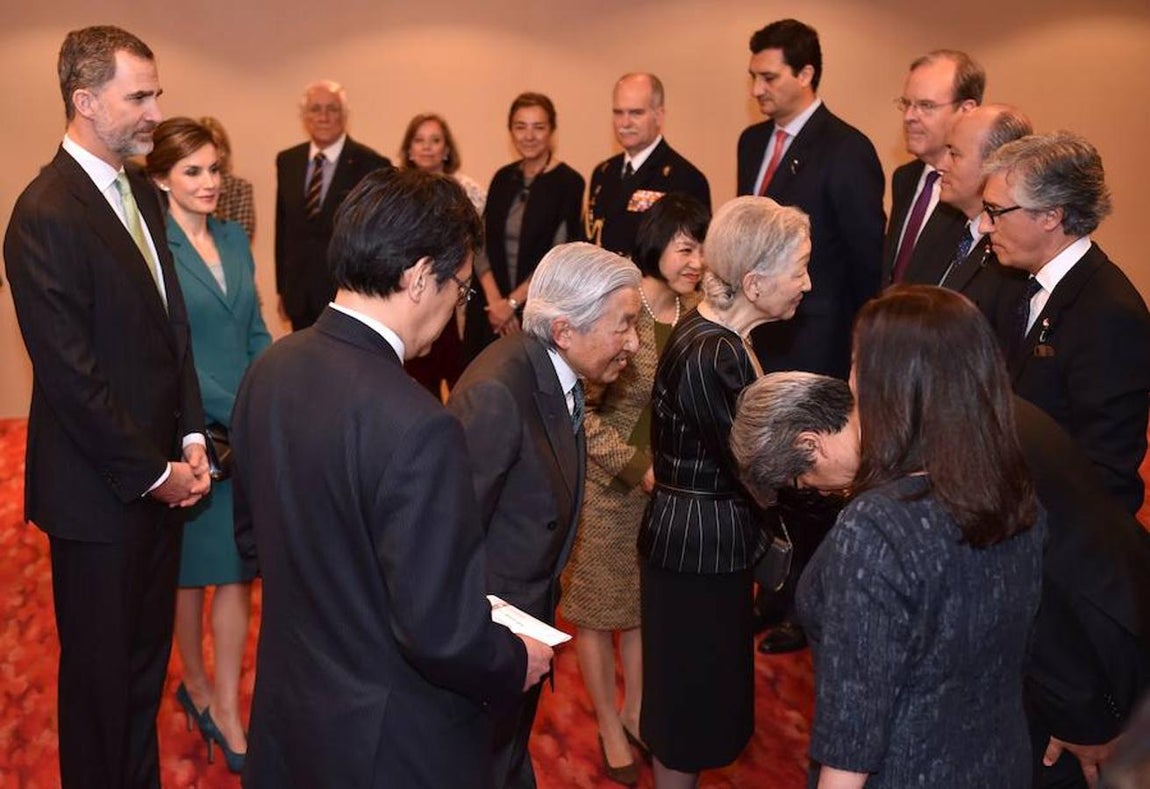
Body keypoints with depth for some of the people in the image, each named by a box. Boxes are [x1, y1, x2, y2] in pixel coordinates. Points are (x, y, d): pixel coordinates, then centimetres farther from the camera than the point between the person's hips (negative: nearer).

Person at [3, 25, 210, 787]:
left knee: (148, 656, 19)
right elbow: (69, 375, -20)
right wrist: (153, 472, -14)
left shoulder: (141, 192, 6)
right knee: (101, 667, 11)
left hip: (159, 473, 7)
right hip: (100, 490, -7)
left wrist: (190, 438, 3)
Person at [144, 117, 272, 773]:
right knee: (191, 565, 13)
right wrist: (235, 412, -18)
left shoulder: (235, 239, 7)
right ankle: (196, 683, 34)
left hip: (249, 429, 5)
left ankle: (226, 706, 17)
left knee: (238, 566, 6)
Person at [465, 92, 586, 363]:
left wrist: (513, 302, -10)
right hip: (491, 309, 4)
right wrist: (494, 298, -8)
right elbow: (483, 243, 6)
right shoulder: (503, 178, 9)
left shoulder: (568, 182, -6)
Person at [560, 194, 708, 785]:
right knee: (600, 608, 11)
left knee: (649, 603, 19)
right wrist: (639, 469, -21)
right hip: (610, 488, -5)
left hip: (672, 487, 5)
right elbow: (581, 410, -18)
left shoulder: (698, 312, -3)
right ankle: (609, 729, 30)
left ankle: (636, 710, 39)